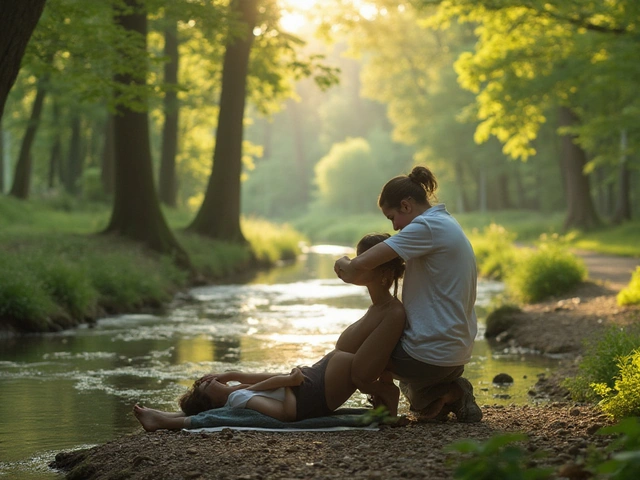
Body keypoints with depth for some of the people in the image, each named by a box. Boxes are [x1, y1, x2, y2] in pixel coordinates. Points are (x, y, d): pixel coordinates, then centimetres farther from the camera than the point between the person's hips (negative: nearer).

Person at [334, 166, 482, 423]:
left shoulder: (427, 227, -17)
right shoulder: (448, 224, 14)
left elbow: (360, 265, -24)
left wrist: (343, 263, -3)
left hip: (430, 353, -9)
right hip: (457, 351, 10)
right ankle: (452, 392, 12)